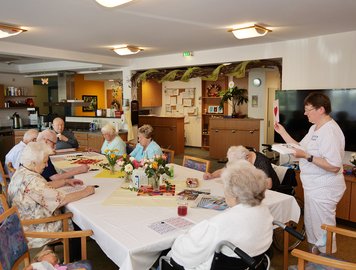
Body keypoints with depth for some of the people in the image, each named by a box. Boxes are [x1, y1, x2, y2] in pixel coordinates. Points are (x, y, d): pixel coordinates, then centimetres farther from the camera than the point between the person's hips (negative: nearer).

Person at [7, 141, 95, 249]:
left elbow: (45, 186, 13)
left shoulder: (21, 171, -1)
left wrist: (66, 182, 4)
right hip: (35, 232, -9)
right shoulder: (31, 181, -32)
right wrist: (85, 192, -18)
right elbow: (62, 199, -31)